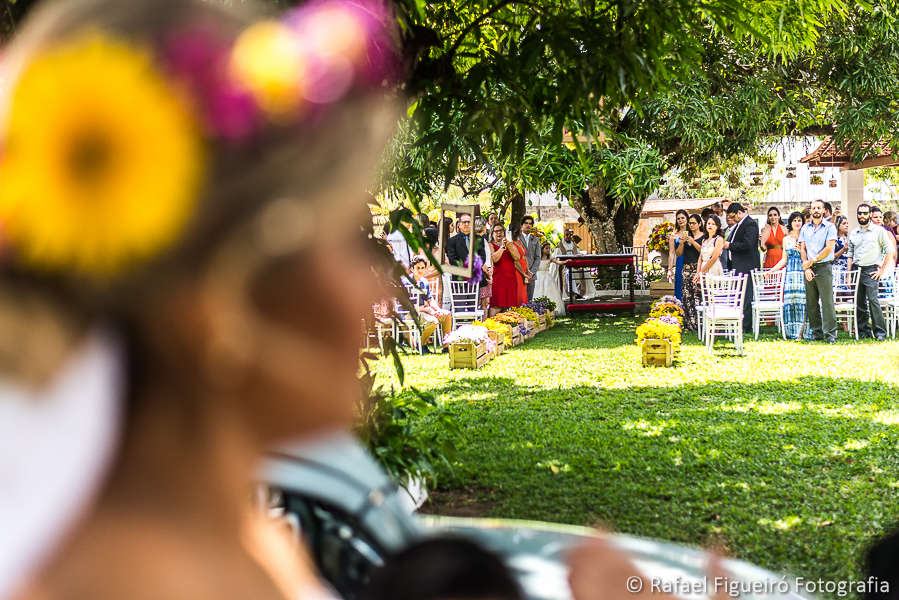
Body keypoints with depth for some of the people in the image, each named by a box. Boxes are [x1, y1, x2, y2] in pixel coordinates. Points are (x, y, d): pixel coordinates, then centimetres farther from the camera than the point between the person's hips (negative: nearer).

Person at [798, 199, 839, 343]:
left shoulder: (829, 227, 1)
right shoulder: (805, 228, 14)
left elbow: (829, 248, -7)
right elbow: (802, 248, 10)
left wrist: (812, 261, -8)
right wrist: (806, 268, -3)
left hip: (824, 267, -4)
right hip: (809, 269, 4)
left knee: (827, 301, -8)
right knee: (811, 302, 4)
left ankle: (830, 334, -6)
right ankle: (816, 332, 10)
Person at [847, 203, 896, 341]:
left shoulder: (879, 231, 1)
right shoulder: (853, 233, 15)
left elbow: (890, 251, -1)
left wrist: (882, 270, -5)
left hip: (871, 270, -5)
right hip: (856, 270, 5)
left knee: (872, 299, -16)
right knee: (859, 302, 4)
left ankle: (880, 332, -11)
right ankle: (864, 331, 12)